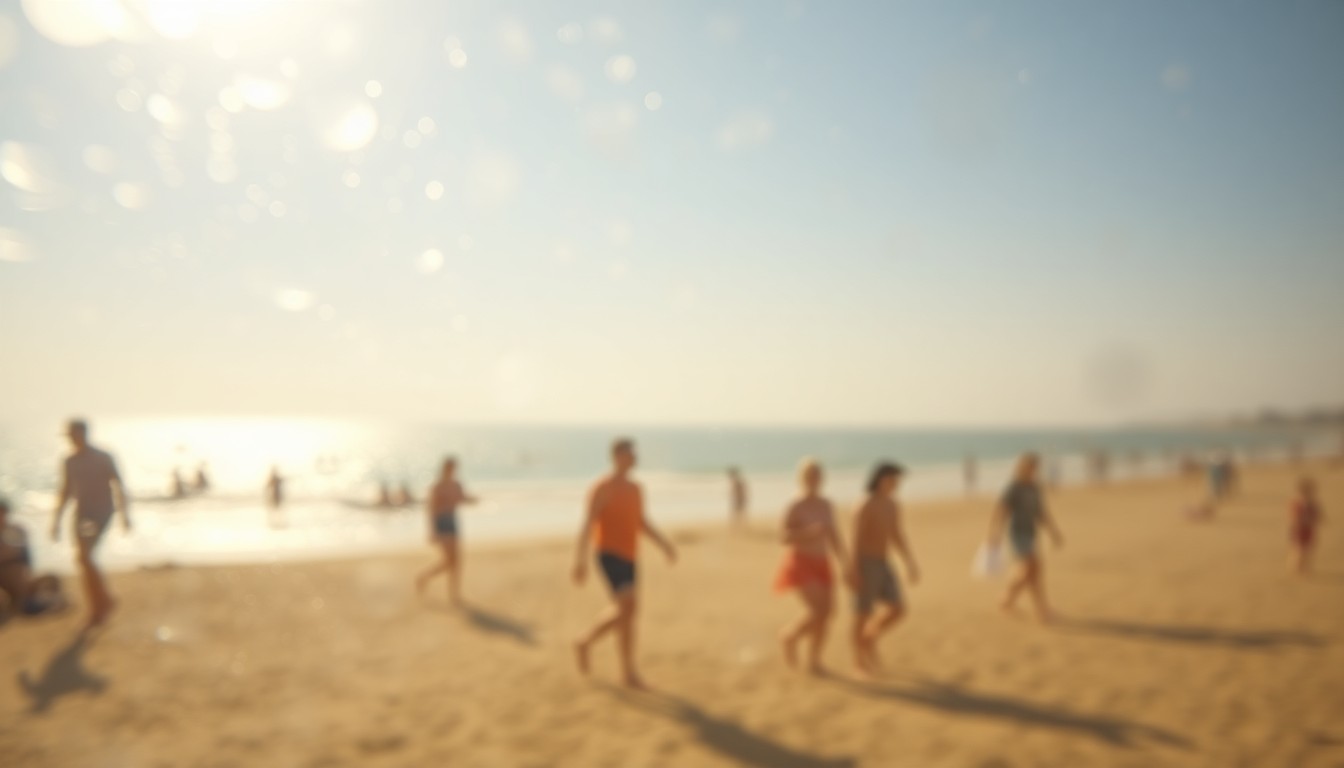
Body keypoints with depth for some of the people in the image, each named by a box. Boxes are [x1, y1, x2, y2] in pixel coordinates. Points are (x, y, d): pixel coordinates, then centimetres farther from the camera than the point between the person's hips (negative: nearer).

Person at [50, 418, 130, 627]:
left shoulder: (103, 458, -6)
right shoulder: (70, 461, 10)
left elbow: (118, 486, -4)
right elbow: (66, 491, 17)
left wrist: (124, 513, -10)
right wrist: (57, 520, 16)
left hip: (100, 512, -6)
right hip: (82, 513, 6)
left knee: (84, 557, -17)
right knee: (84, 560, 4)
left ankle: (103, 602, -1)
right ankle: (98, 608, 16)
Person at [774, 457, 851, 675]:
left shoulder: (827, 506, 7)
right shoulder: (795, 507, -13)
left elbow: (833, 537, 14)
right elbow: (785, 539, -16)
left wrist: (844, 561, 5)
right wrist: (810, 531, -28)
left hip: (821, 565, 7)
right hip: (801, 564, -6)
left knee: (826, 614, 3)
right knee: (819, 611, -18)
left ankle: (814, 661, 20)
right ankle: (790, 637, 10)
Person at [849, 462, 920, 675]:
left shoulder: (893, 505, 7)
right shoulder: (866, 507, -19)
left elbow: (897, 536, 16)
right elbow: (856, 540, -19)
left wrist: (911, 563, 13)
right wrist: (855, 573, -22)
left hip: (882, 564, 8)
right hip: (865, 564, -8)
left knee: (898, 609, 3)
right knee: (865, 613, 1)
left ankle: (868, 639, 23)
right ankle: (859, 658, 19)